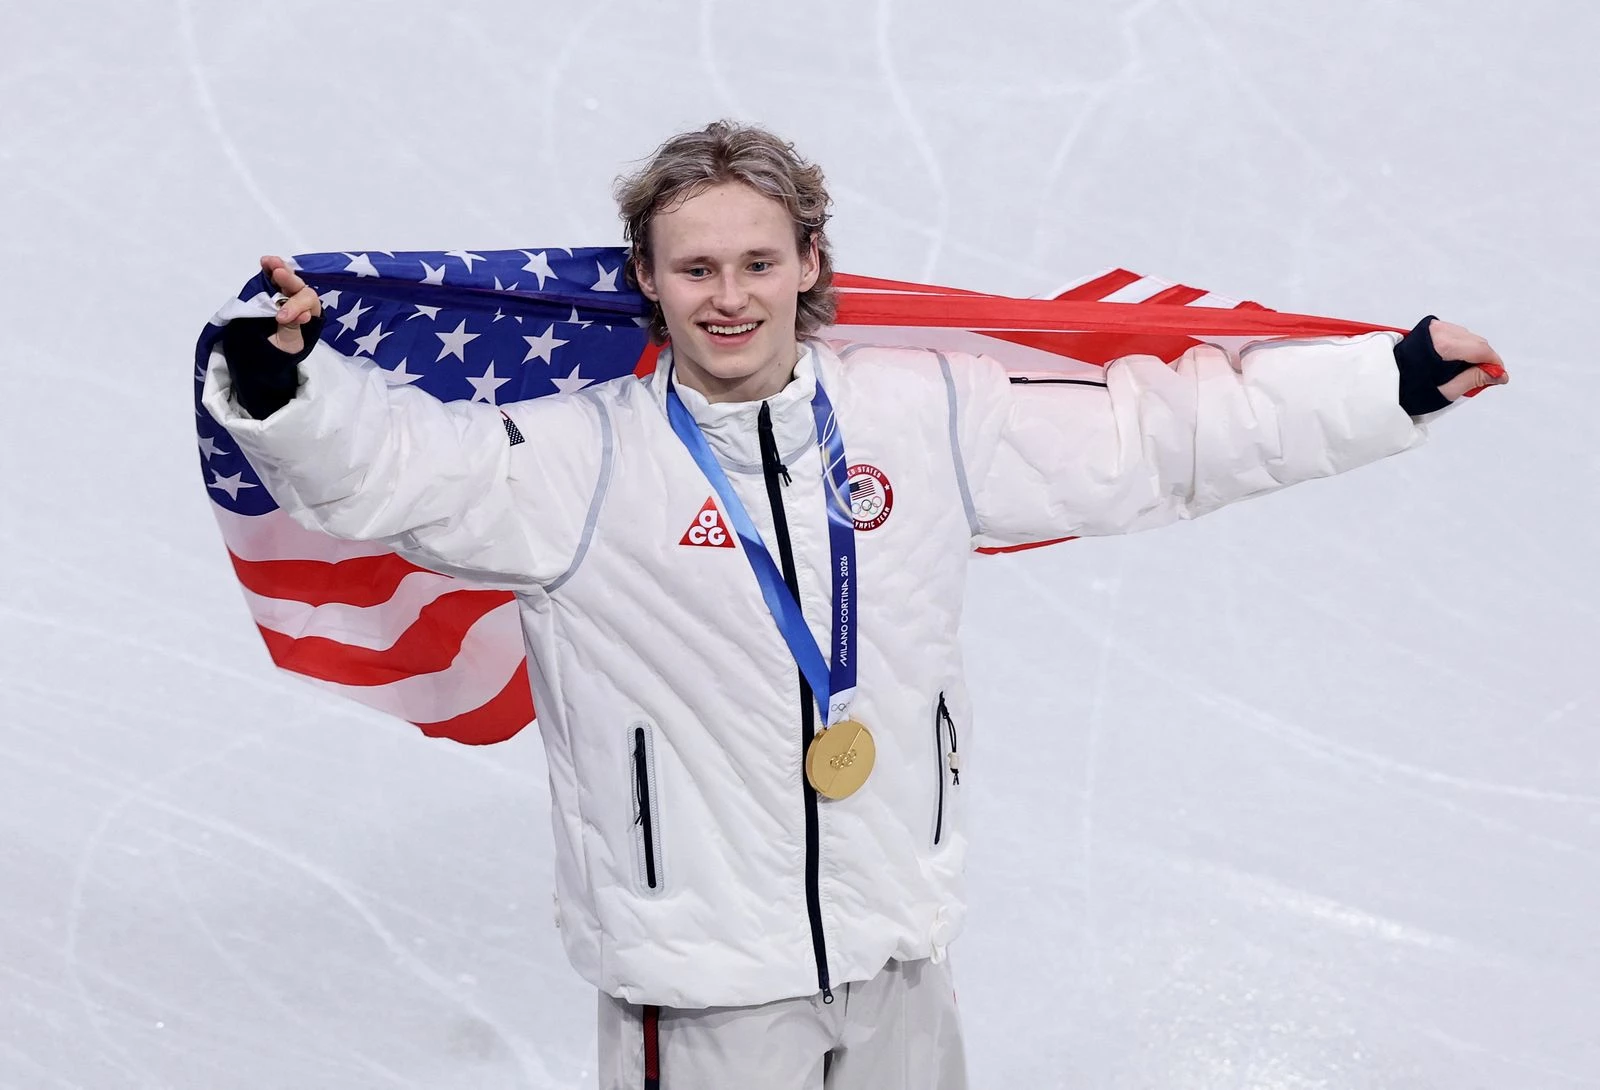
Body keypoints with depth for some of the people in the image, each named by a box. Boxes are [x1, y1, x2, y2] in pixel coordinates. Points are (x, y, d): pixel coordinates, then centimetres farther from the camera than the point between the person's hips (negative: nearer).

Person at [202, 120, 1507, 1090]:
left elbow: (1155, 431, 5)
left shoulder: (931, 415, 0)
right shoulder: (583, 460, -11)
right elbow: (392, 464, -22)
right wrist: (280, 380, -43)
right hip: (700, 976, -4)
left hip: (897, 949, 4)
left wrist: (1398, 379, 6)